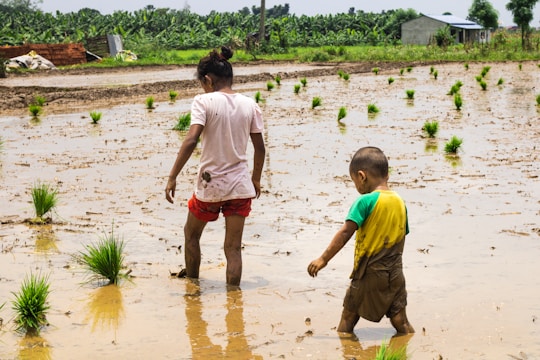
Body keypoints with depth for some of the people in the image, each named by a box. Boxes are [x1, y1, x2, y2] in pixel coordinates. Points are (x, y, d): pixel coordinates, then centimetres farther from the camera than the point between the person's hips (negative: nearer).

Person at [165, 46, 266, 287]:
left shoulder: (204, 102, -12)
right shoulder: (250, 105, 1)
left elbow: (191, 140, -22)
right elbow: (259, 148, 6)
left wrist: (172, 177, -18)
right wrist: (256, 178, 21)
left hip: (210, 185, -3)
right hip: (240, 186, 3)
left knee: (191, 234, 23)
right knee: (233, 247, 8)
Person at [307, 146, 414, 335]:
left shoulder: (365, 201, -13)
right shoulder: (400, 202, 7)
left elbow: (345, 233, -18)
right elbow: (401, 237, 14)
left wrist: (323, 259, -15)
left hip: (369, 272, -5)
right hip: (395, 273, 5)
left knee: (348, 316, 9)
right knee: (400, 321, 9)